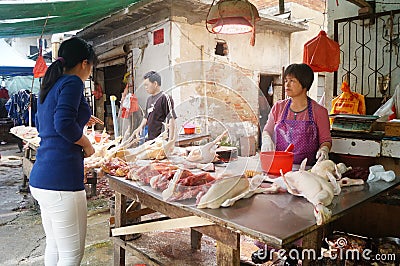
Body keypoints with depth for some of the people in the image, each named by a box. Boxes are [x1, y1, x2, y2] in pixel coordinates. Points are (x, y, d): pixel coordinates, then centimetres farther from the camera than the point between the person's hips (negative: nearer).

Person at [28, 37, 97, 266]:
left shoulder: (50, 84, 18)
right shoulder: (73, 82, -9)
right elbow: (64, 125, -24)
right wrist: (87, 144, -8)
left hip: (41, 179, 10)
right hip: (61, 180, -10)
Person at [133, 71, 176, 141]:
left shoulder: (164, 98, -10)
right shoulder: (149, 99, 15)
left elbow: (171, 119, -14)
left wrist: (170, 140, -20)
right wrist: (141, 127, 8)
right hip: (149, 139, 8)